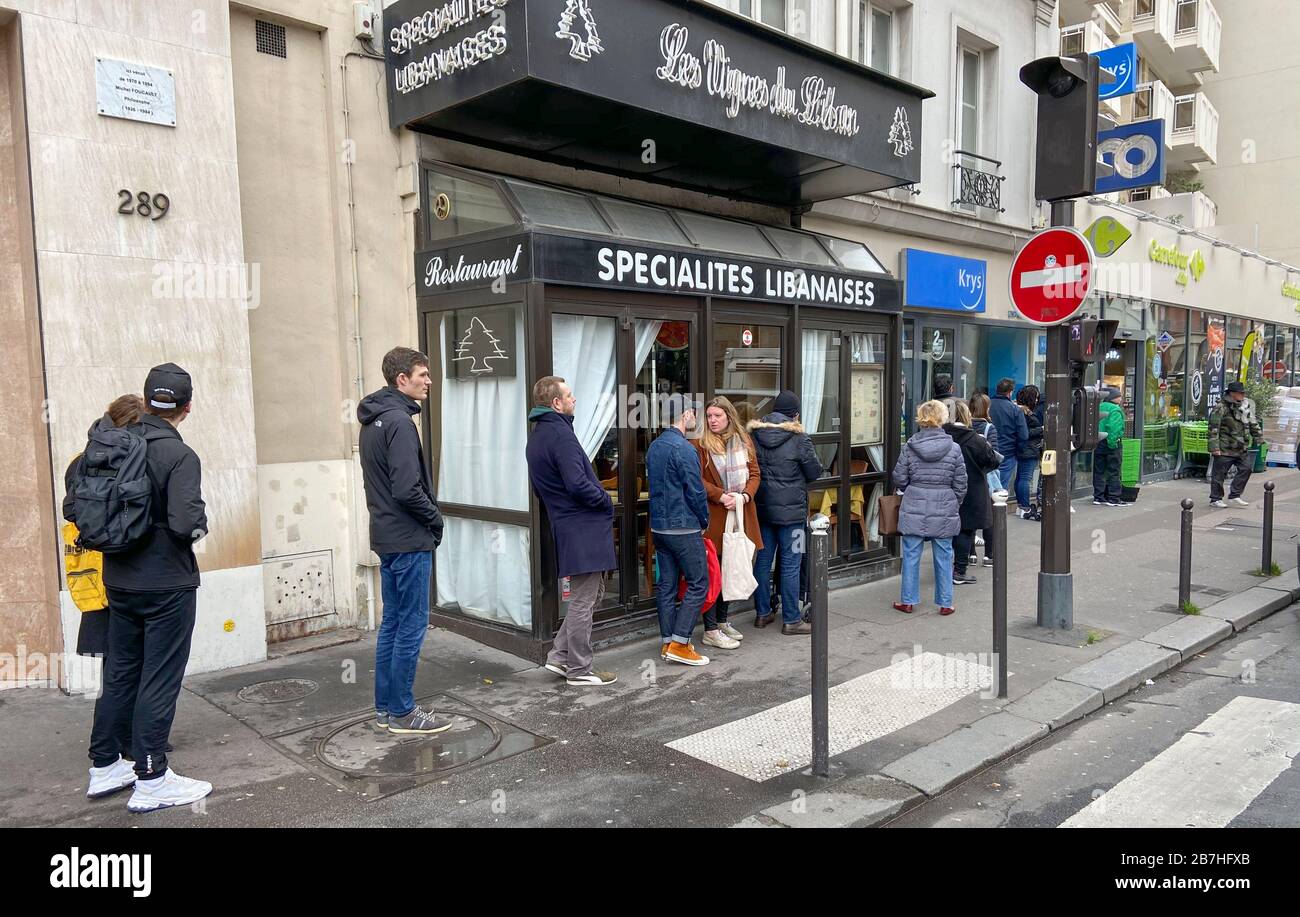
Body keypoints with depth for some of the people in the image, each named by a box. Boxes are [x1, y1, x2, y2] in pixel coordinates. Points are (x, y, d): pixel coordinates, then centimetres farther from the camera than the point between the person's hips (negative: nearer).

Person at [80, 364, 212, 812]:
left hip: (118, 582, 6)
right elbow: (186, 523, -26)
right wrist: (201, 523, -6)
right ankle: (150, 781, 10)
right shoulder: (180, 455, -18)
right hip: (167, 585, -6)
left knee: (119, 674, 18)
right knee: (159, 680, 2)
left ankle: (104, 766, 30)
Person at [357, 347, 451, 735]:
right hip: (409, 541, -10)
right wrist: (435, 519, -7)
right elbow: (407, 489, -24)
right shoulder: (399, 421, -17)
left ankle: (385, 707, 23)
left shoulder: (372, 421, 13)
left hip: (385, 537, 10)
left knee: (392, 622, 15)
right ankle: (402, 712, 9)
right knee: (411, 626, 0)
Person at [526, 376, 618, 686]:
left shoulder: (538, 435, 15)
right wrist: (606, 501, -8)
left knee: (592, 593, 19)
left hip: (566, 524, 10)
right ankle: (579, 669, 11)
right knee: (583, 600, 1)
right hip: (582, 526, -10)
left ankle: (560, 655, 21)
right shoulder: (560, 434, -16)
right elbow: (578, 484, -25)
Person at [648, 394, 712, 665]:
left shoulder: (654, 447, 11)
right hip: (684, 528, -9)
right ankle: (679, 644, -3)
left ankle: (667, 642, 16)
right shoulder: (683, 449, -16)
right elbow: (696, 491, -15)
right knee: (698, 583, -1)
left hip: (658, 526, 9)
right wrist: (704, 521, 1)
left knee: (666, 584, 11)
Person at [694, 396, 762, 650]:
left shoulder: (744, 441, 11)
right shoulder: (701, 444, -4)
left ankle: (722, 621, 28)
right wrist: (720, 496, -19)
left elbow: (754, 474, 9)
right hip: (714, 514, -5)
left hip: (741, 513, 5)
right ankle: (710, 631, 4)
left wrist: (745, 496, -8)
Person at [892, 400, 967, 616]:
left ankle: (908, 600, 17)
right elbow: (960, 484, 1)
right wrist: (955, 505, 16)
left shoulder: (909, 447, -5)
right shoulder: (953, 448, -5)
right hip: (944, 510, 0)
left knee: (911, 555, 9)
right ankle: (945, 603, 18)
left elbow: (899, 480, -1)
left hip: (914, 509, 0)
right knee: (943, 557, 10)